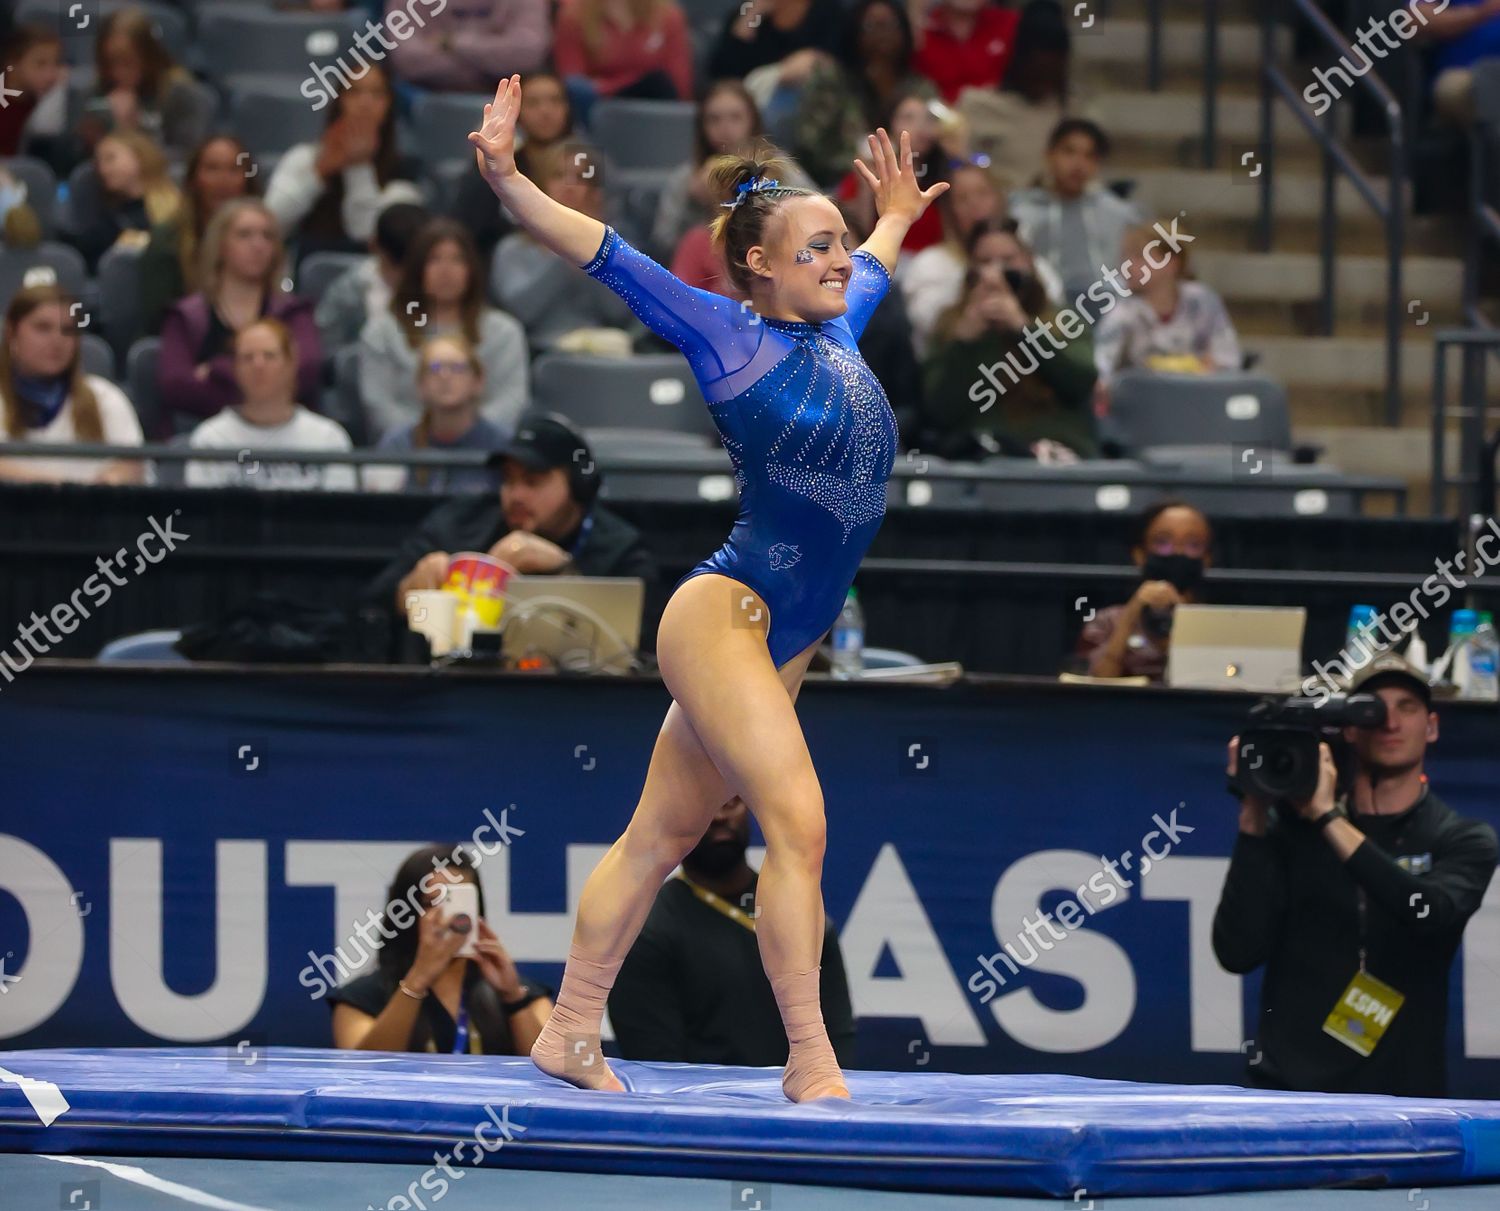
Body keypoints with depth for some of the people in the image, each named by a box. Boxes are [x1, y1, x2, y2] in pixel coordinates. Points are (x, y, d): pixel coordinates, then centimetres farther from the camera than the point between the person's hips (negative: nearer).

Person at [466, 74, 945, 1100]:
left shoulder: (837, 337, 13)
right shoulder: (732, 340, -6)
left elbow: (872, 269, 37)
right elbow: (607, 255, -12)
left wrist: (900, 215, 54)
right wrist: (506, 177, -22)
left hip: (782, 645, 8)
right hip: (724, 615, -8)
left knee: (662, 834, 12)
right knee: (798, 823, -15)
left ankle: (572, 1034, 18)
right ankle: (812, 1066, -15)